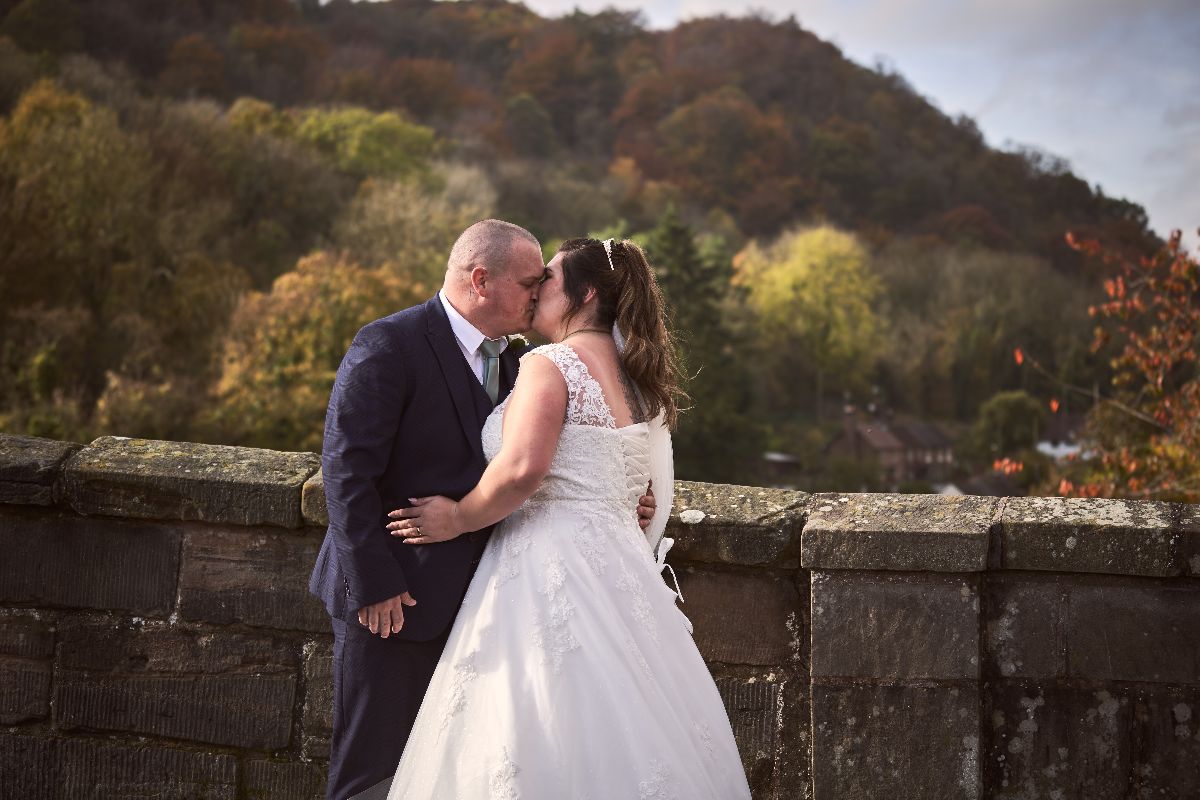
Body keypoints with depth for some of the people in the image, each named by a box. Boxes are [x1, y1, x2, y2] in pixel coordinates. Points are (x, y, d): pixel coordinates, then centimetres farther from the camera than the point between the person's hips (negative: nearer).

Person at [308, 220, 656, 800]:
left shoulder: (505, 360, 10)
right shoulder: (388, 347, -15)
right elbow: (347, 471, -19)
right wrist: (375, 586, -21)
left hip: (463, 597, 8)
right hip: (391, 599, -8)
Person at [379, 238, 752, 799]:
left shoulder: (550, 364, -11)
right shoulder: (638, 379, 14)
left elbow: (523, 469, -25)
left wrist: (459, 518, -11)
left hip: (551, 569, -8)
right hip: (619, 559, 8)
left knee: (550, 747, -3)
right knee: (620, 730, 11)